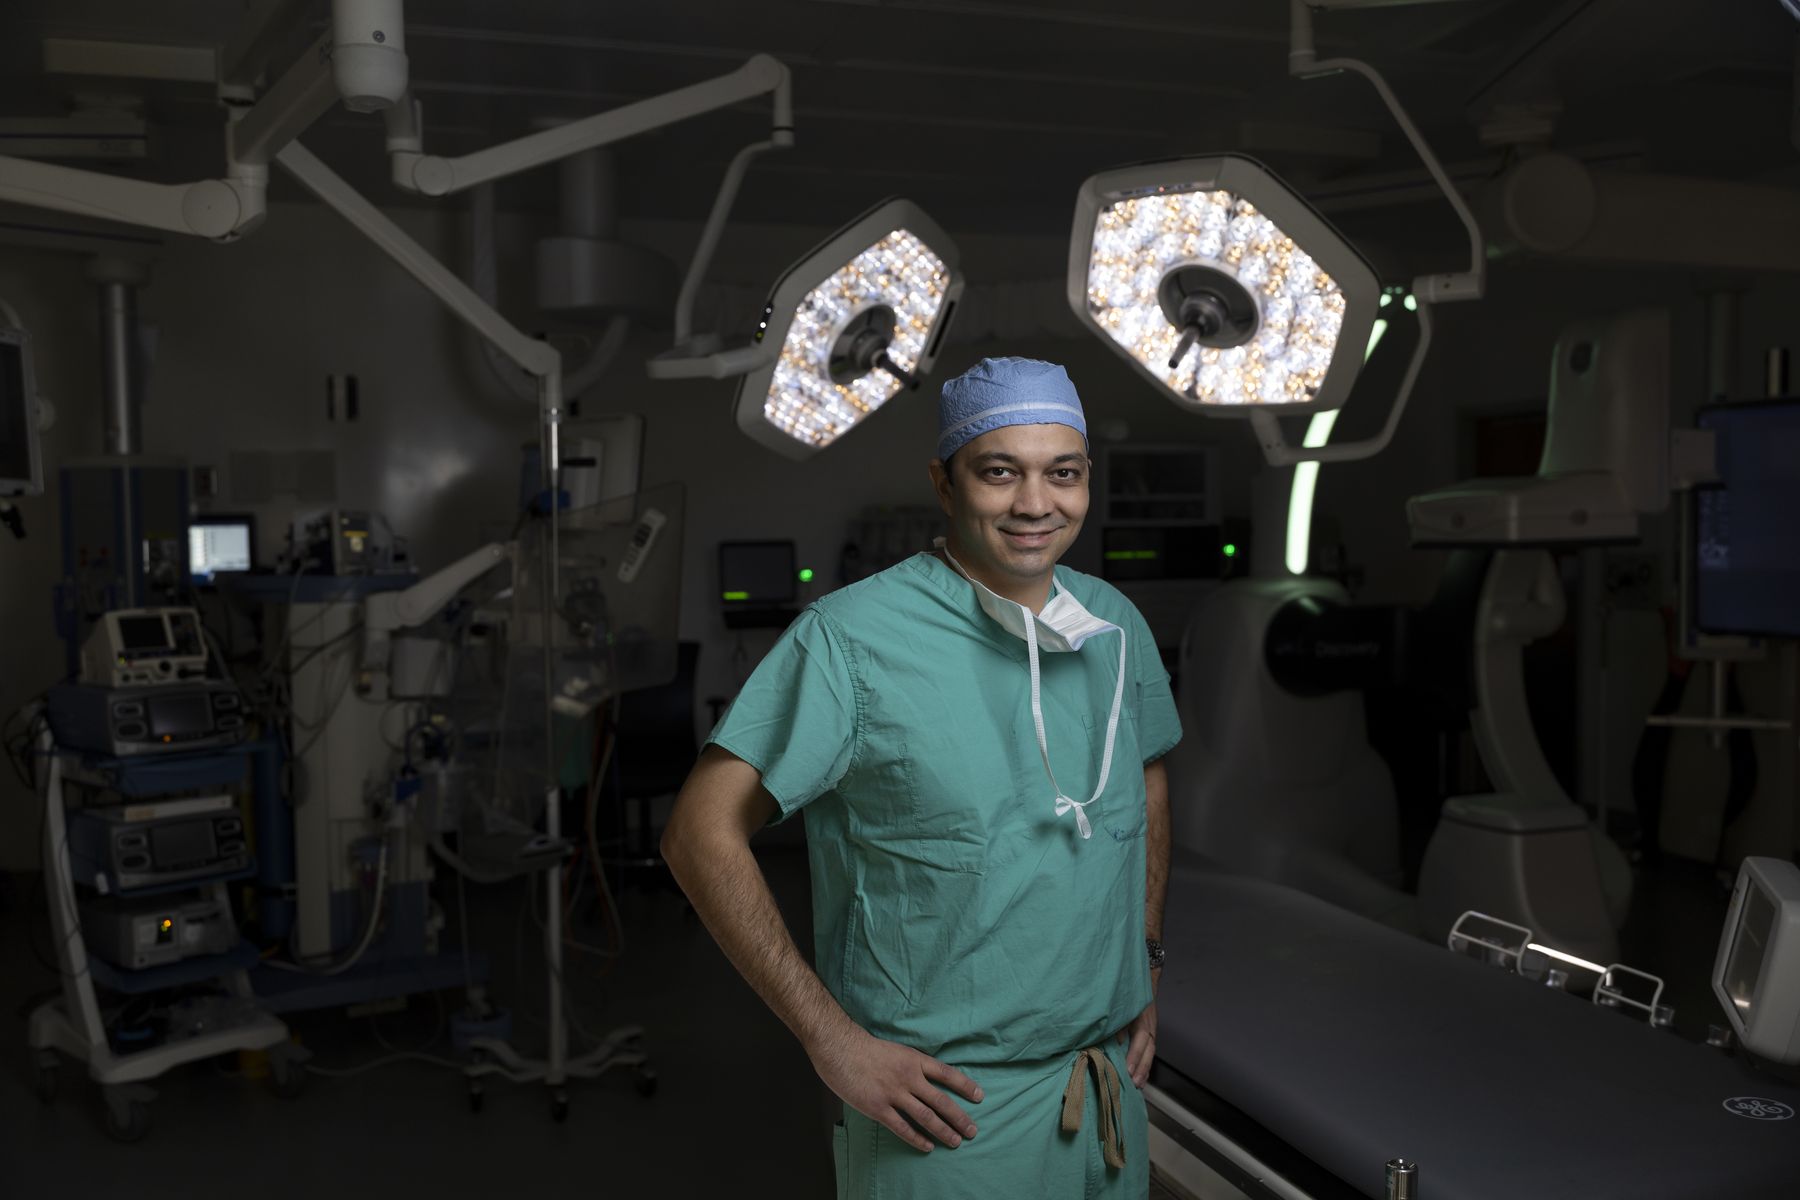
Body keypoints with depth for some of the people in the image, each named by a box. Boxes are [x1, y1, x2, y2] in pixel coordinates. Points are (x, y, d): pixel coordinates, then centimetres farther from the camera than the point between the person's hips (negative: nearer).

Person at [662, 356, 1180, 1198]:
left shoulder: (1115, 626, 2)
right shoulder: (850, 638, -17)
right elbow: (702, 834, -17)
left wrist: (1144, 962, 13)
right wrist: (833, 1041, -18)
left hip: (1108, 1087, 6)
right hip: (946, 1107, -6)